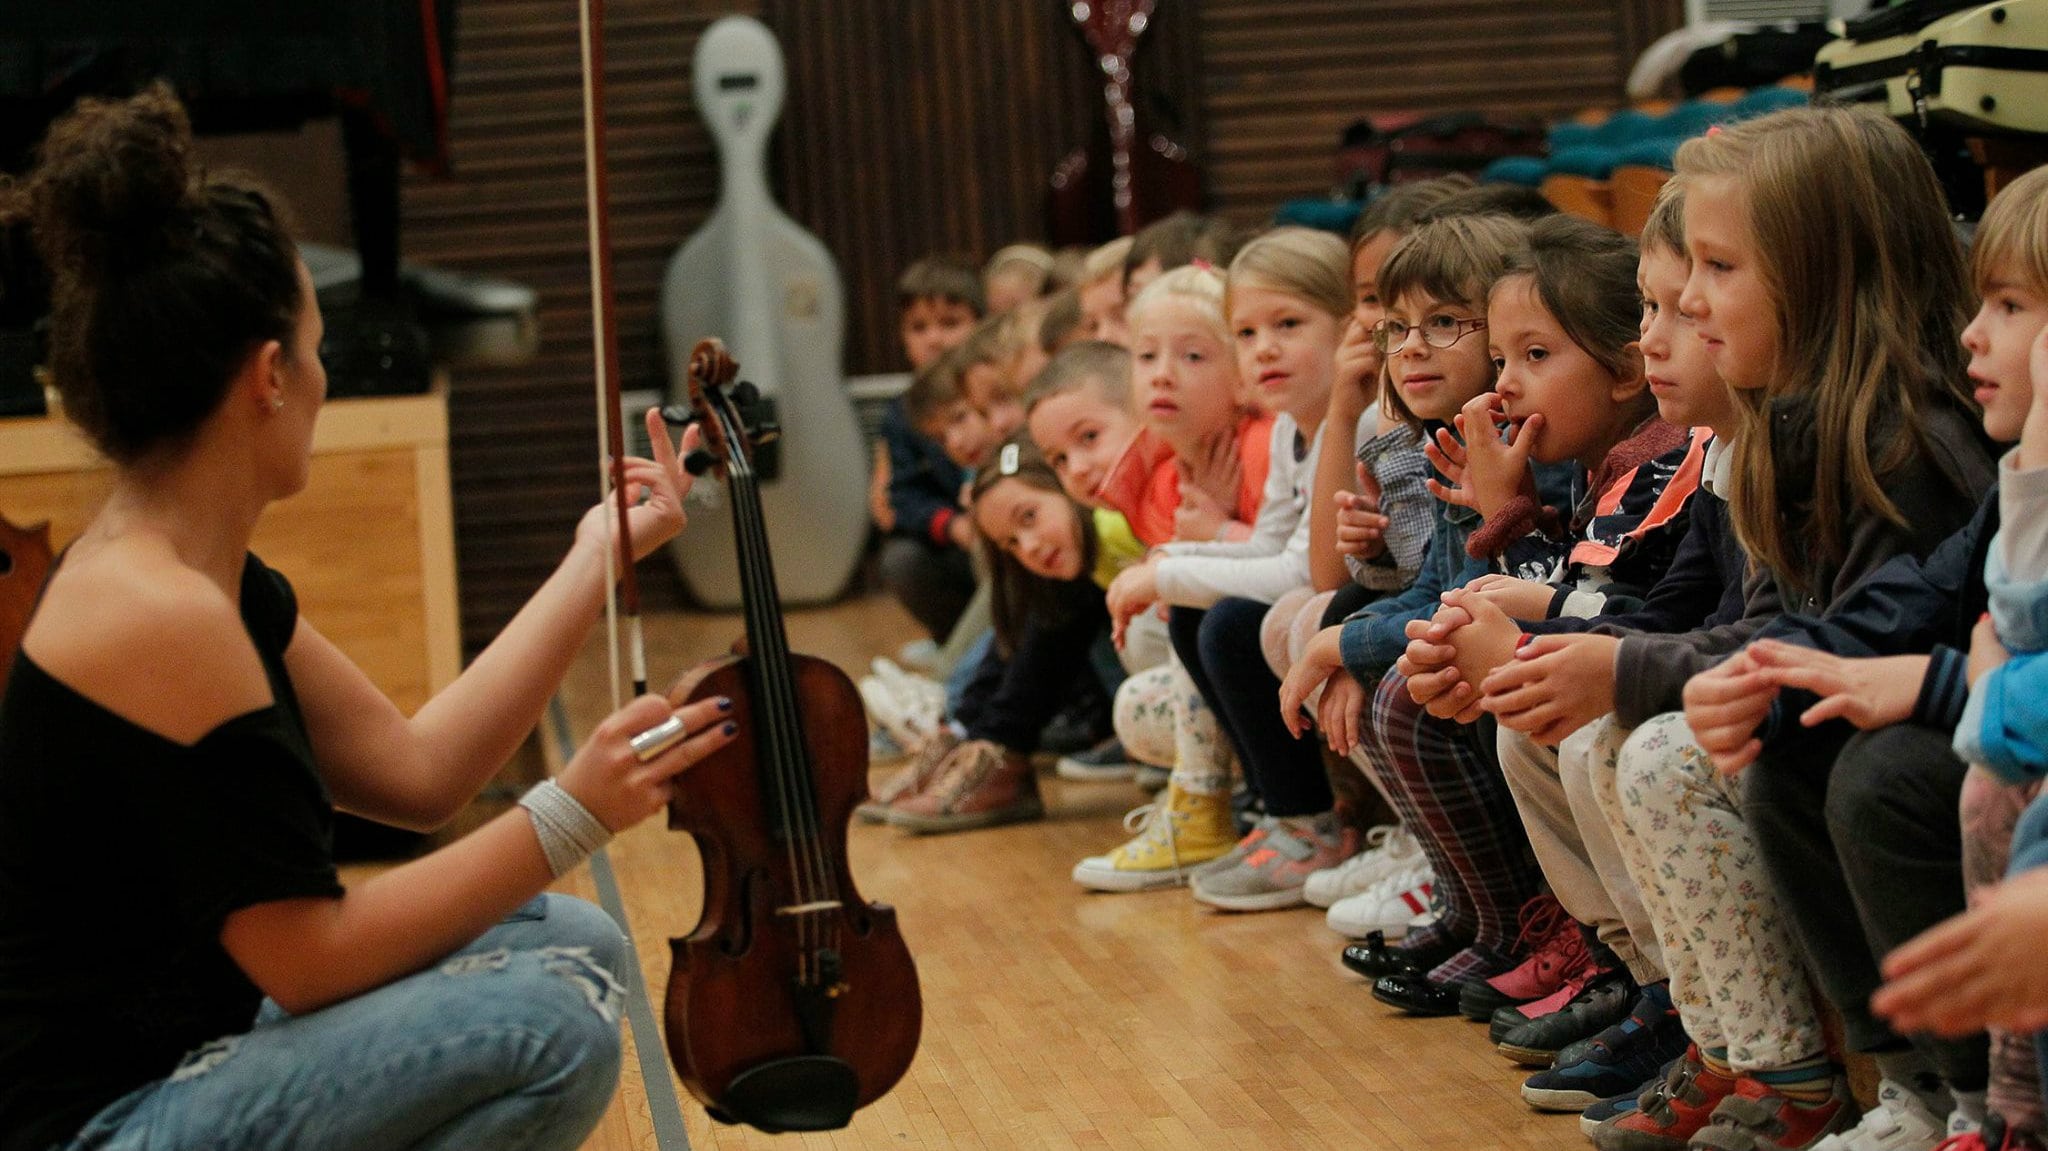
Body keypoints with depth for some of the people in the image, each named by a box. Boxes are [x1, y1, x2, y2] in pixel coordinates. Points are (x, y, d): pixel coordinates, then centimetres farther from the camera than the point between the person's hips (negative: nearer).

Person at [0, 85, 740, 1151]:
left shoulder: (198, 574, 7)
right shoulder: (157, 615, -24)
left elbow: (416, 771, 7)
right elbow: (309, 958, -22)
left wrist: (598, 555, 11)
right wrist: (570, 813, -17)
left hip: (181, 1054, 10)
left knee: (575, 945, 11)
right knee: (547, 1022, -22)